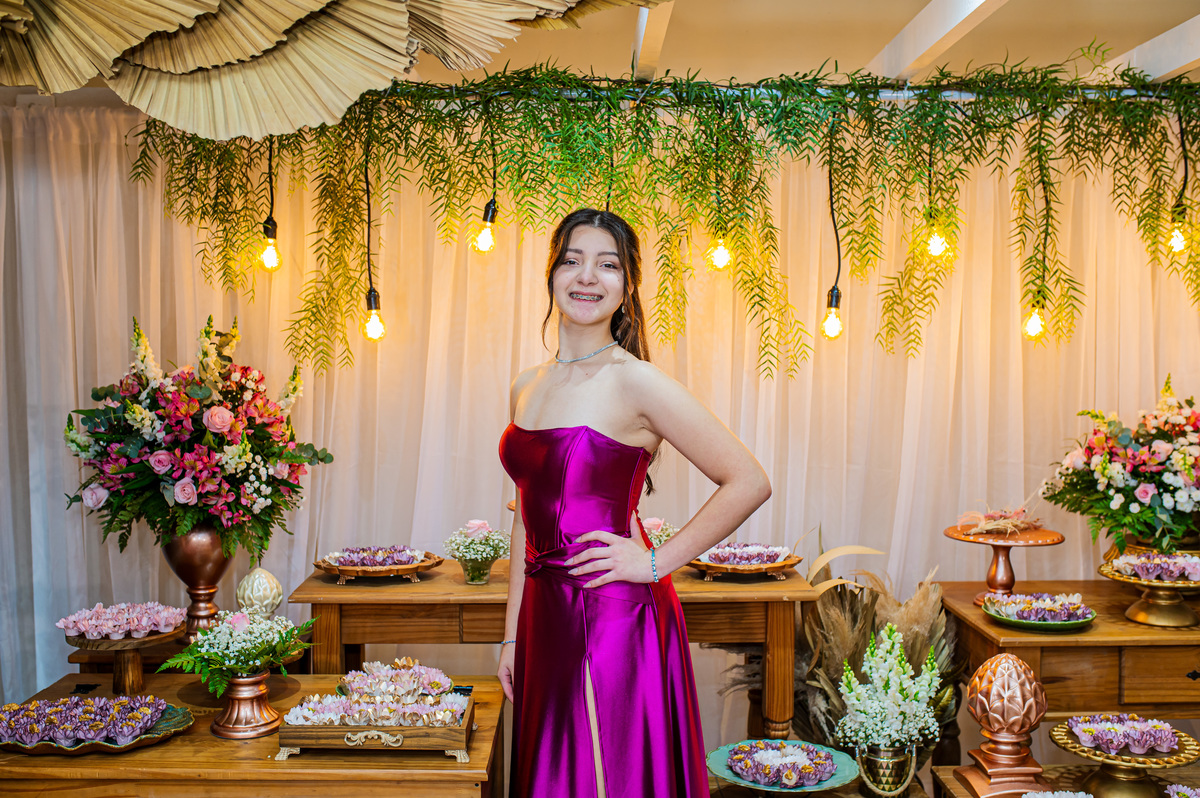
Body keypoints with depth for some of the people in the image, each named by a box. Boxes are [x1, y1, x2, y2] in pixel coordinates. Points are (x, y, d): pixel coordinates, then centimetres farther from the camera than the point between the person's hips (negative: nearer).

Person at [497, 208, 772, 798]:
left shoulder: (636, 383, -11)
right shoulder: (526, 388, 9)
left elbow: (749, 483, -13)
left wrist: (655, 562, -12)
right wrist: (513, 634, 14)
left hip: (614, 618, -6)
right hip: (545, 617, 6)